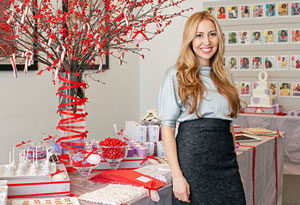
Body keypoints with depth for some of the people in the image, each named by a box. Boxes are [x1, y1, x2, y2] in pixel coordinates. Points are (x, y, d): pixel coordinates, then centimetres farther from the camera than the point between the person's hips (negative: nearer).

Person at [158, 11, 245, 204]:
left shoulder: (222, 78, 14)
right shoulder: (176, 75, -2)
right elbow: (167, 127, -7)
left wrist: (235, 169, 13)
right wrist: (177, 175, -15)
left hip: (226, 159, 5)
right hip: (193, 158, -5)